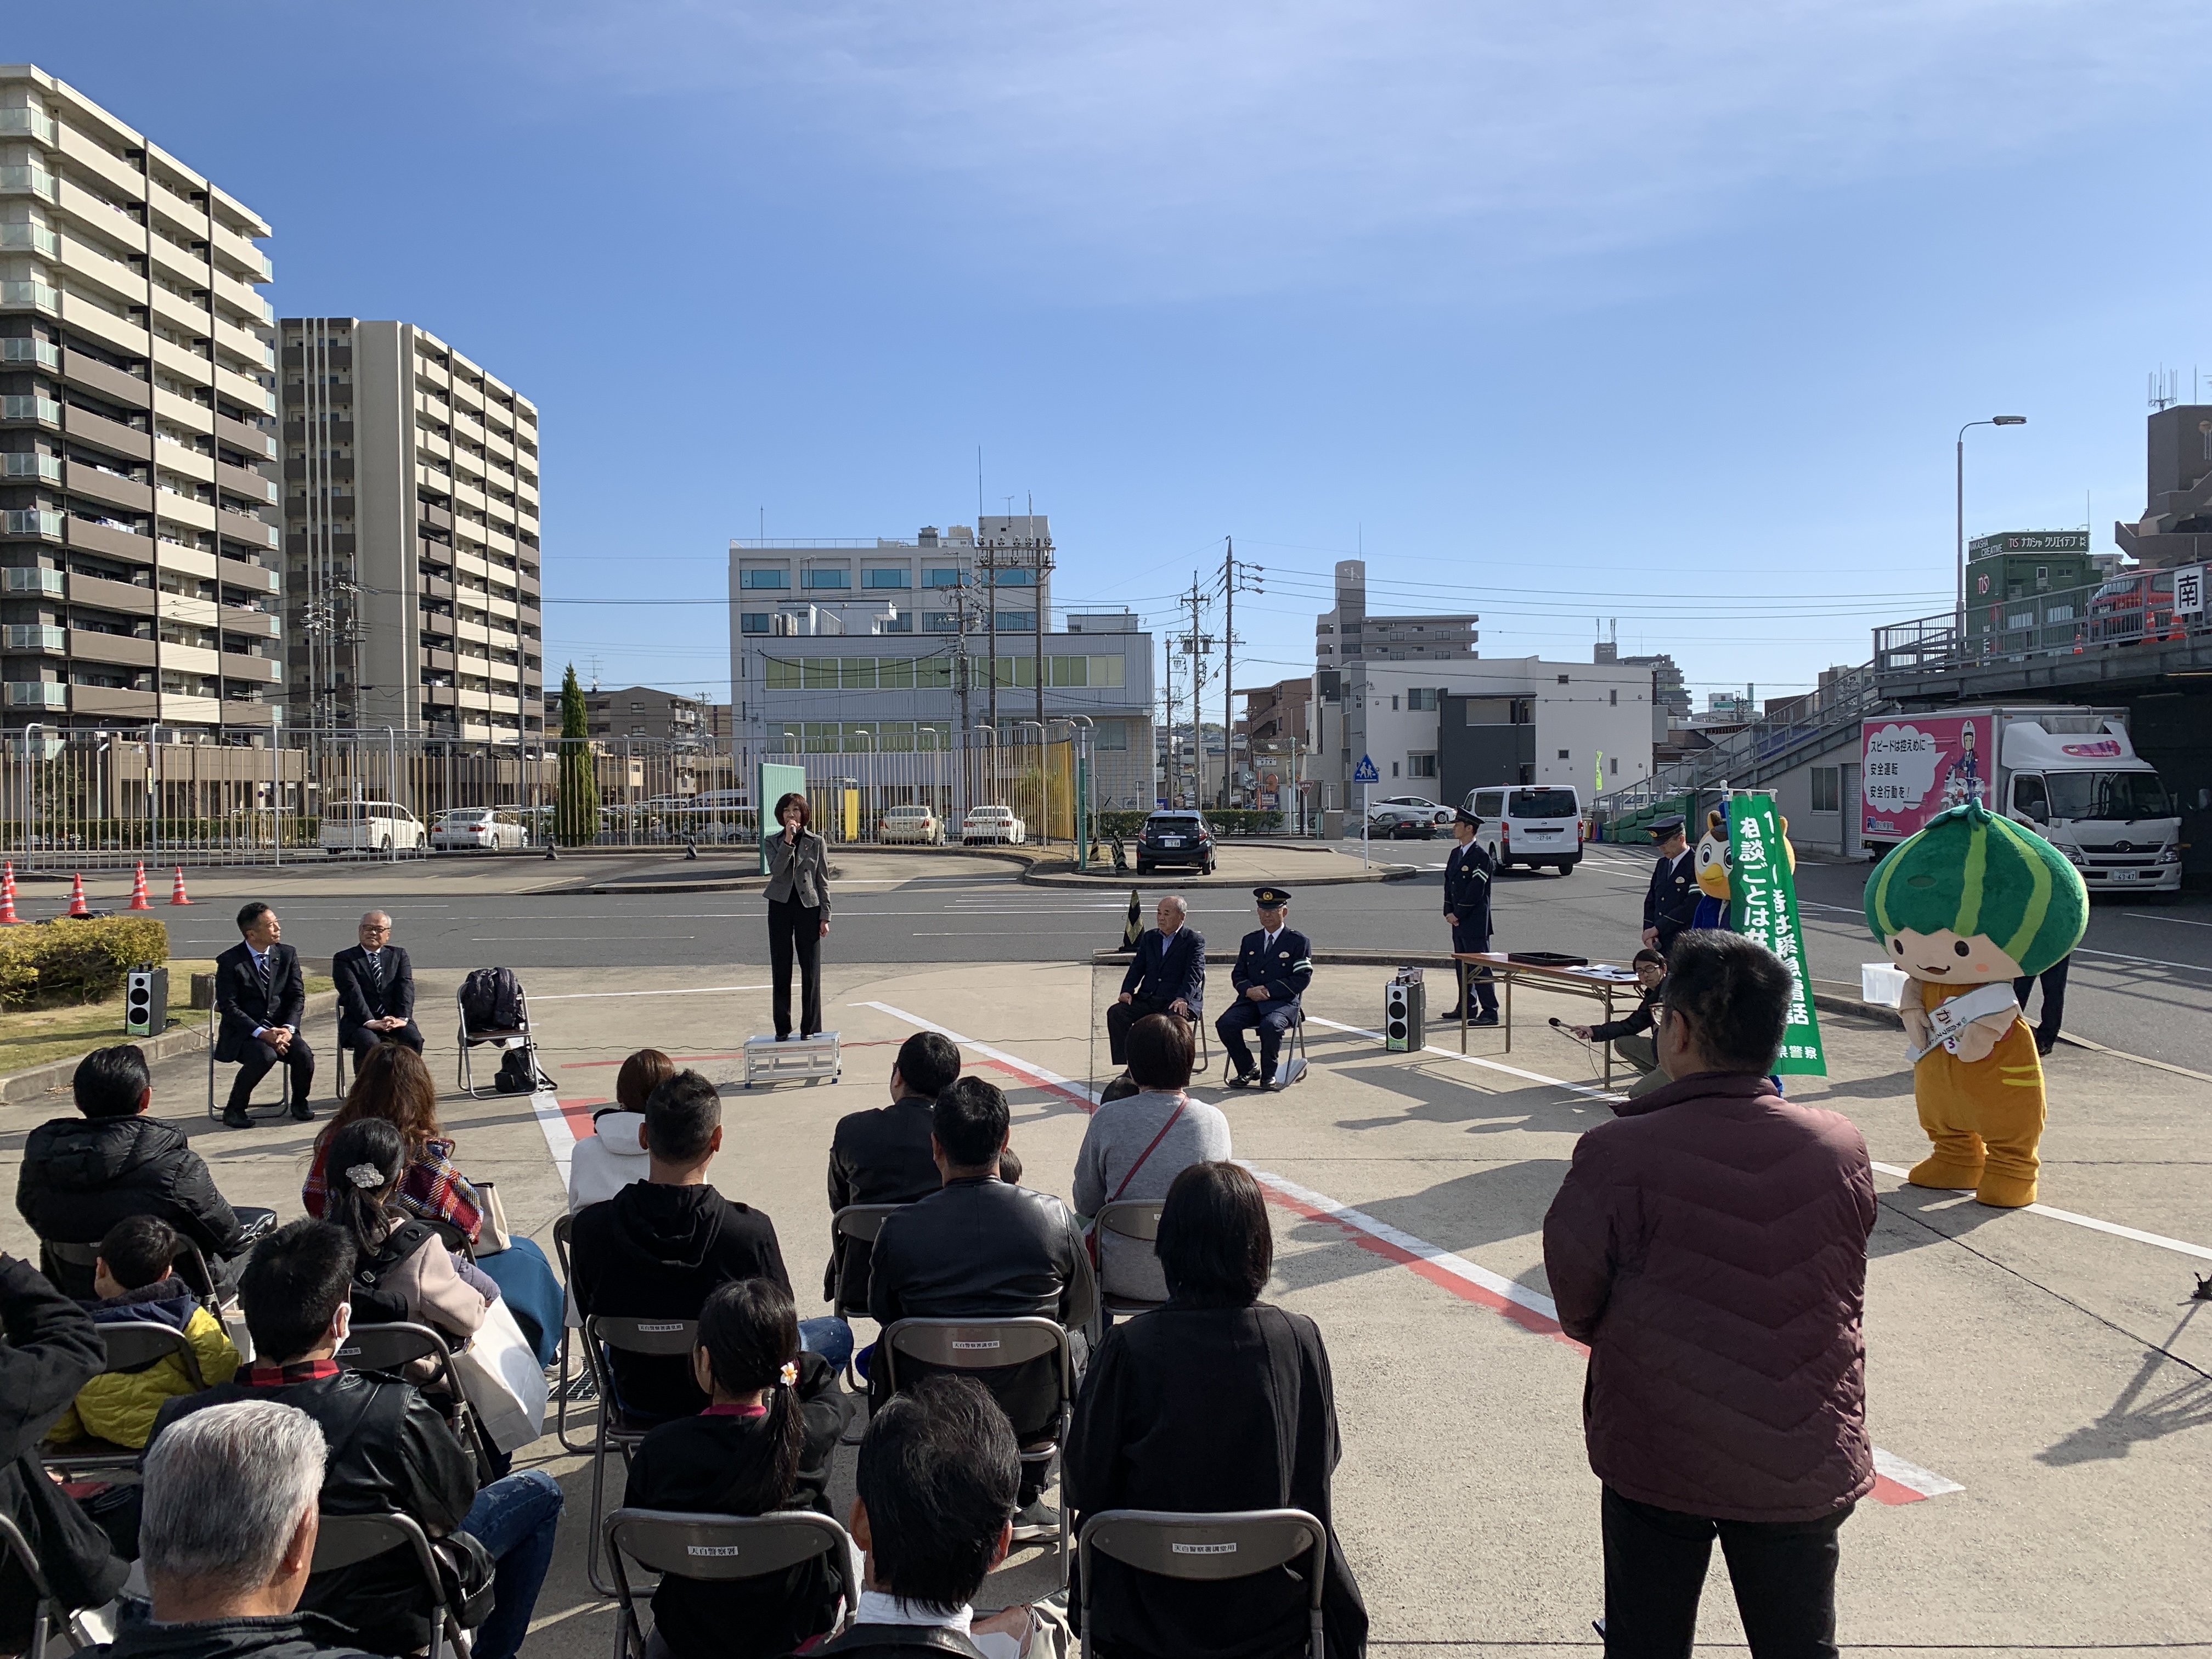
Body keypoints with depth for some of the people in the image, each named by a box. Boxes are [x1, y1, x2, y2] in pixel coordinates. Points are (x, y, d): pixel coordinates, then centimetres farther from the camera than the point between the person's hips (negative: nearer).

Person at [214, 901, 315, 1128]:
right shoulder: (229, 961, -7)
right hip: (244, 1032, -4)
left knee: (304, 1054, -25)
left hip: (280, 1028, 4)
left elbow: (297, 996, 3)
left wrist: (288, 1029, -15)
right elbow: (229, 1007, -11)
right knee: (265, 1056, -34)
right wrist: (261, 1033, -22)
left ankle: (299, 1103, 5)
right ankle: (234, 1110, -12)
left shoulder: (287, 954, 5)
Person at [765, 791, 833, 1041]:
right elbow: (776, 870, -12)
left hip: (809, 907, -1)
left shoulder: (817, 843, 4)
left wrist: (825, 917, -2)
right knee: (781, 970, 4)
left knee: (811, 971, 0)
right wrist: (789, 840, -18)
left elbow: (823, 882, 4)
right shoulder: (773, 842, 6)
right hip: (780, 906, 1)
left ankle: (810, 1029, 9)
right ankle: (782, 1029, 12)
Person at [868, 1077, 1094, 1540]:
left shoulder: (898, 1229, -17)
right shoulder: (1054, 1217, -15)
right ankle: (1026, 1504, 36)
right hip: (1032, 1410, 0)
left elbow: (882, 1313, 3)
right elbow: (1083, 1310, 2)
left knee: (881, 1355, 31)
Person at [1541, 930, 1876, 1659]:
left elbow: (1577, 1308, -8)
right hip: (1808, 1462, 3)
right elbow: (1845, 1296, 4)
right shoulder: (1842, 1149, -11)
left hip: (1655, 1461, -2)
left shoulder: (1616, 1154, -21)